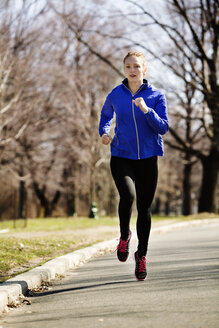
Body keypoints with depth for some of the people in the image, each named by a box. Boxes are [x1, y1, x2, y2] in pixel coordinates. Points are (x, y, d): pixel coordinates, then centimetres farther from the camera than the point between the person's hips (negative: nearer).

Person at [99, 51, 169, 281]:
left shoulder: (156, 96, -1)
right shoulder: (115, 95, 3)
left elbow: (163, 128, -8)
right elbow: (106, 114, 24)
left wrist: (146, 110, -22)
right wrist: (104, 133, 5)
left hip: (148, 158, 1)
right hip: (121, 157, -1)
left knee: (144, 207, 6)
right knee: (128, 196, -26)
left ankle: (142, 255, 24)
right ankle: (124, 235, 4)